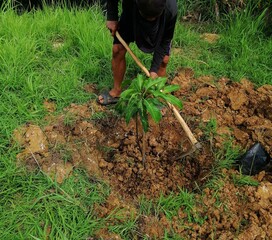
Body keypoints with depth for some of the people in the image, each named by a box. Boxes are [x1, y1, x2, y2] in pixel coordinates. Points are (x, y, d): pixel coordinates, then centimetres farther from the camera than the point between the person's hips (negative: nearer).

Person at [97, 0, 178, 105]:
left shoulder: (171, 10, -42)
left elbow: (165, 41, -28)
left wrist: (154, 69, -30)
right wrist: (111, 17, -21)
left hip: (160, 26, 0)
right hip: (130, 16, 1)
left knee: (164, 60, -10)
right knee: (118, 50, -7)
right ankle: (116, 92, 10)